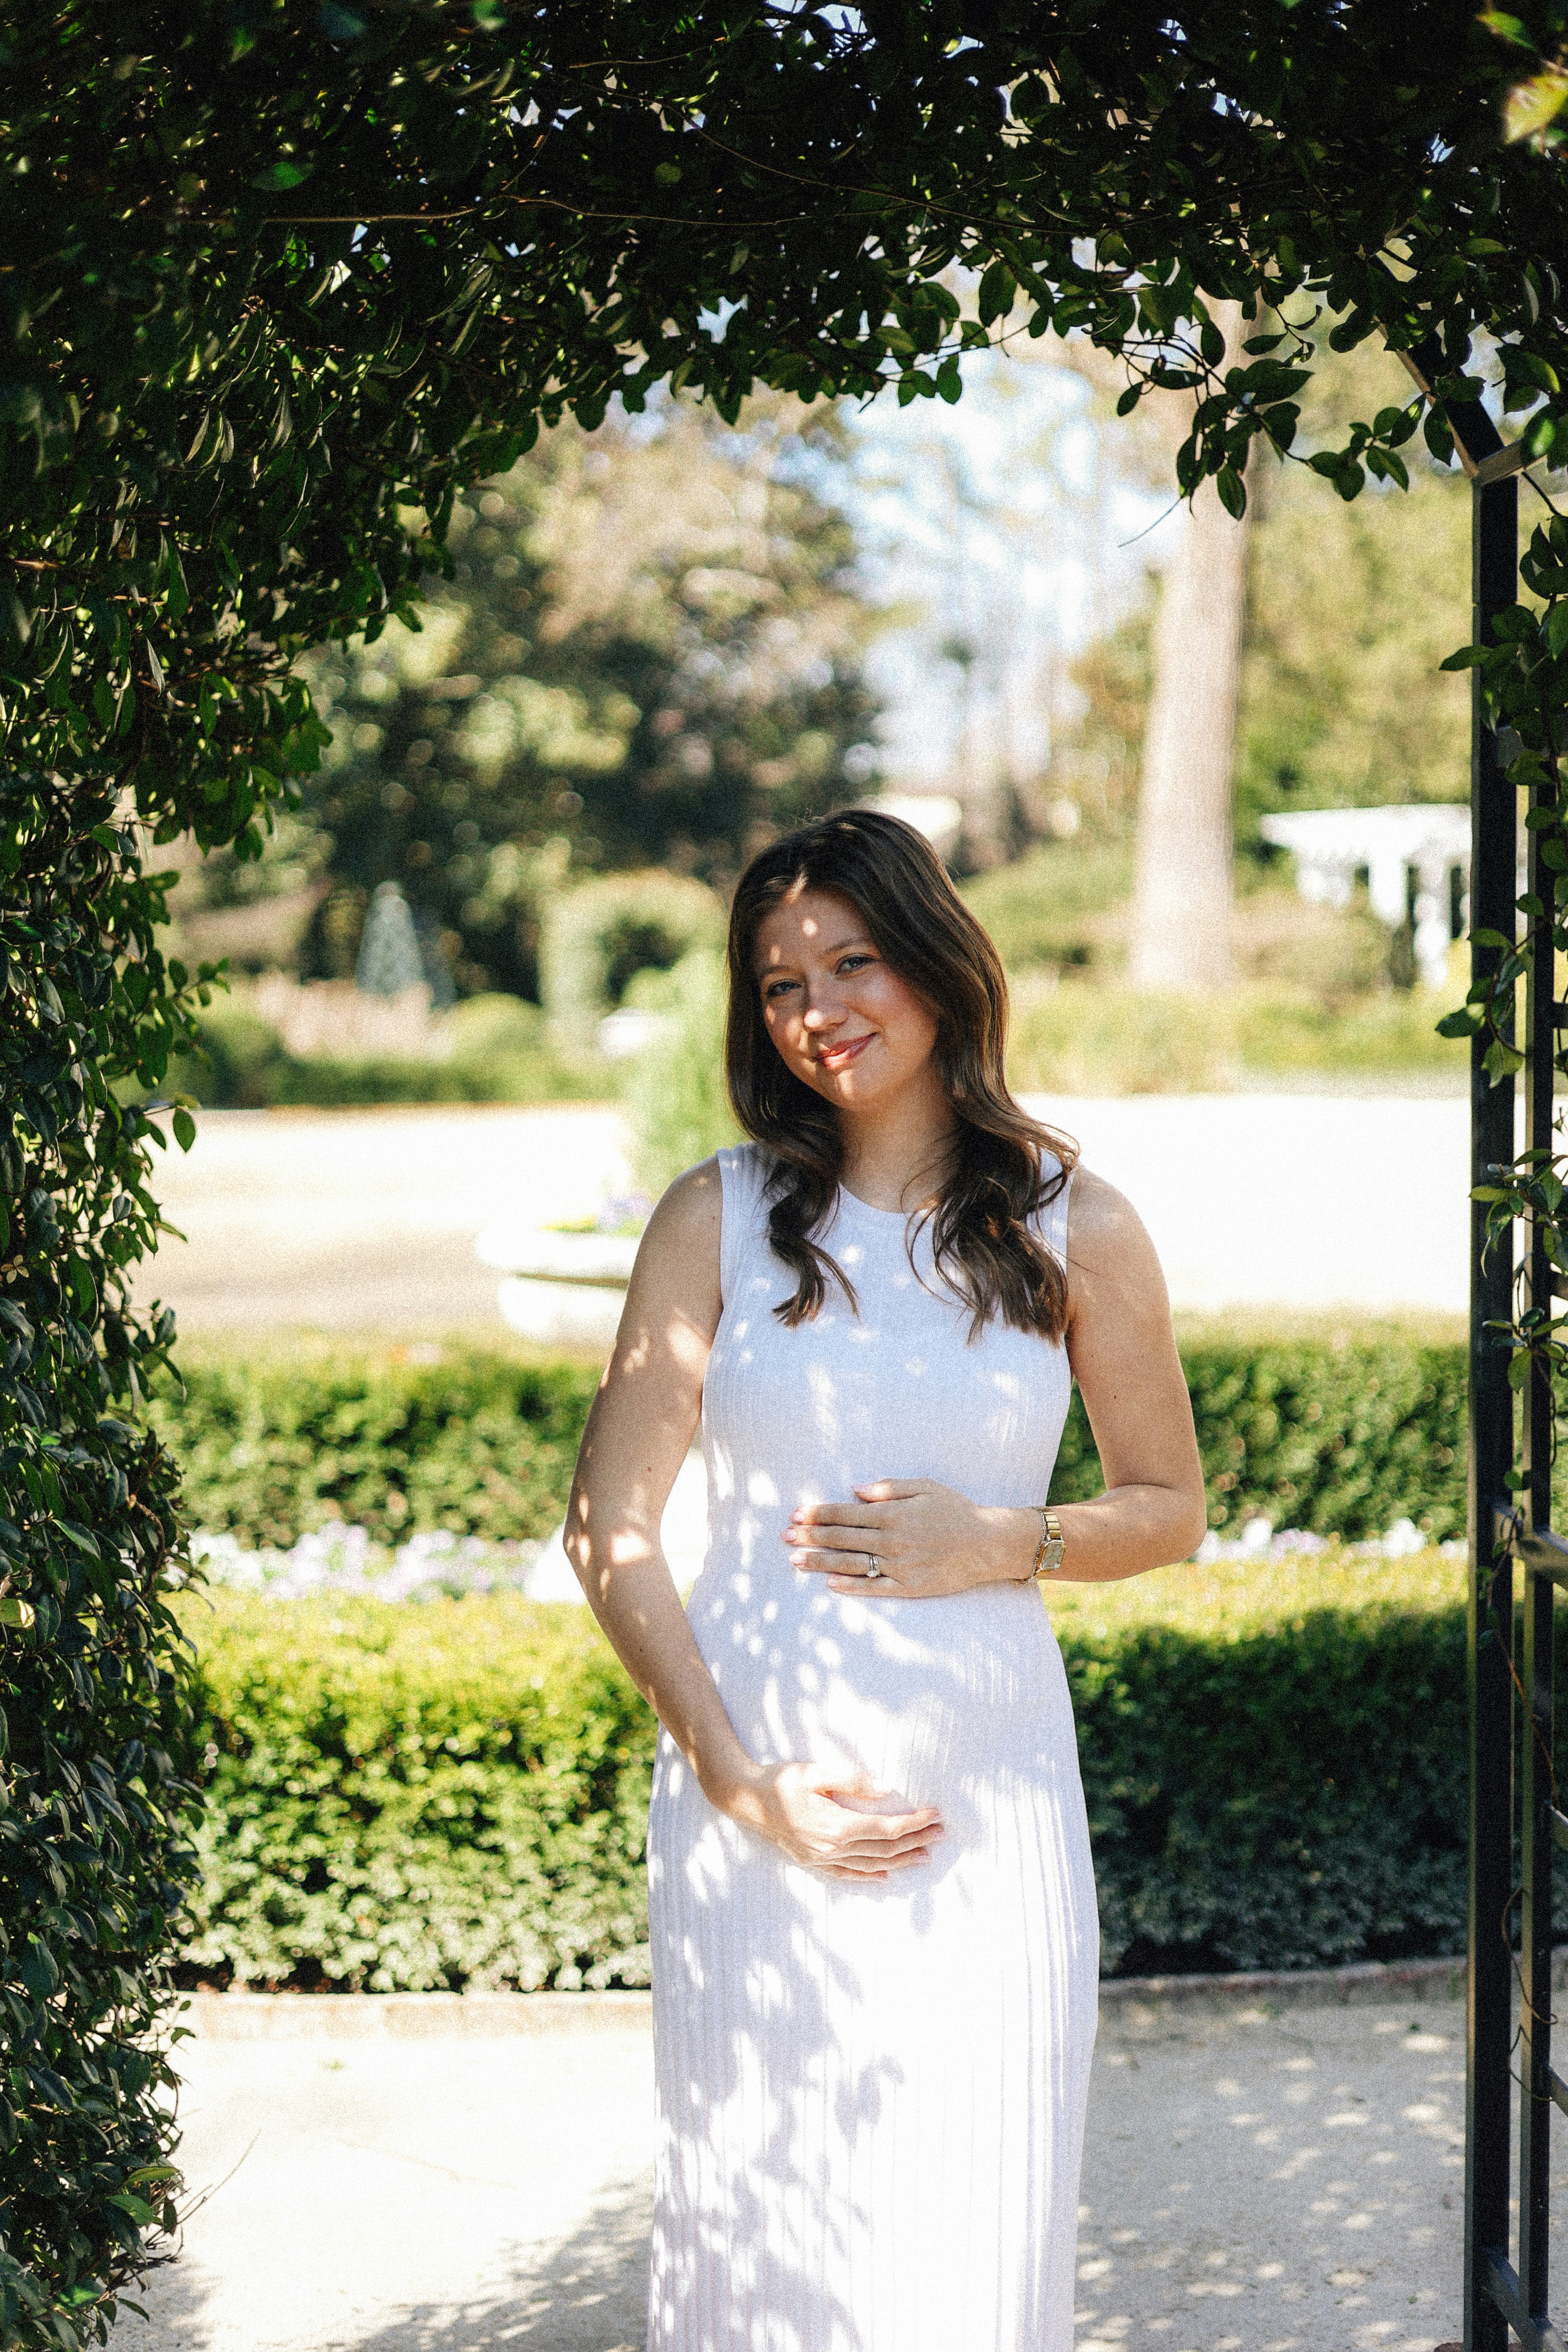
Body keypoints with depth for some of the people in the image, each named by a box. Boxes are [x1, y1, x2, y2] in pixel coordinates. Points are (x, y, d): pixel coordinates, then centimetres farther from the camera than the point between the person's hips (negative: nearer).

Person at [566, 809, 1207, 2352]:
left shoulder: (1074, 1228, 3)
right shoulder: (719, 1219, 1)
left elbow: (1170, 1509, 12)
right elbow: (608, 1532, 0)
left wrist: (1000, 1543, -8)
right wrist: (740, 1780, -9)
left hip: (993, 1789, 0)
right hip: (763, 1788, 0)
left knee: (980, 2223, 4)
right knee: (765, 2213, 4)